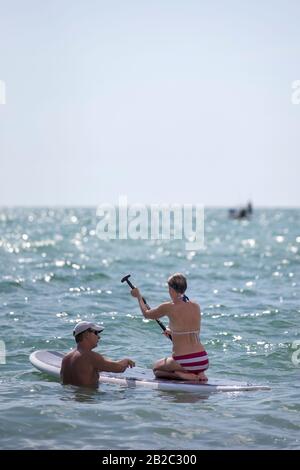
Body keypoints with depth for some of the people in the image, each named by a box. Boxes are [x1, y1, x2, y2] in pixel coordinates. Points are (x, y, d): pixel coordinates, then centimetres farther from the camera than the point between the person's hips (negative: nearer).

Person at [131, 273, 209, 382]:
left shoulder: (168, 307, -9)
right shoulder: (196, 306, 6)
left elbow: (146, 314, 12)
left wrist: (138, 296, 30)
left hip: (184, 363, -5)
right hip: (203, 361, 5)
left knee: (156, 368, 26)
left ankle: (179, 375, -1)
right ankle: (198, 374, 8)